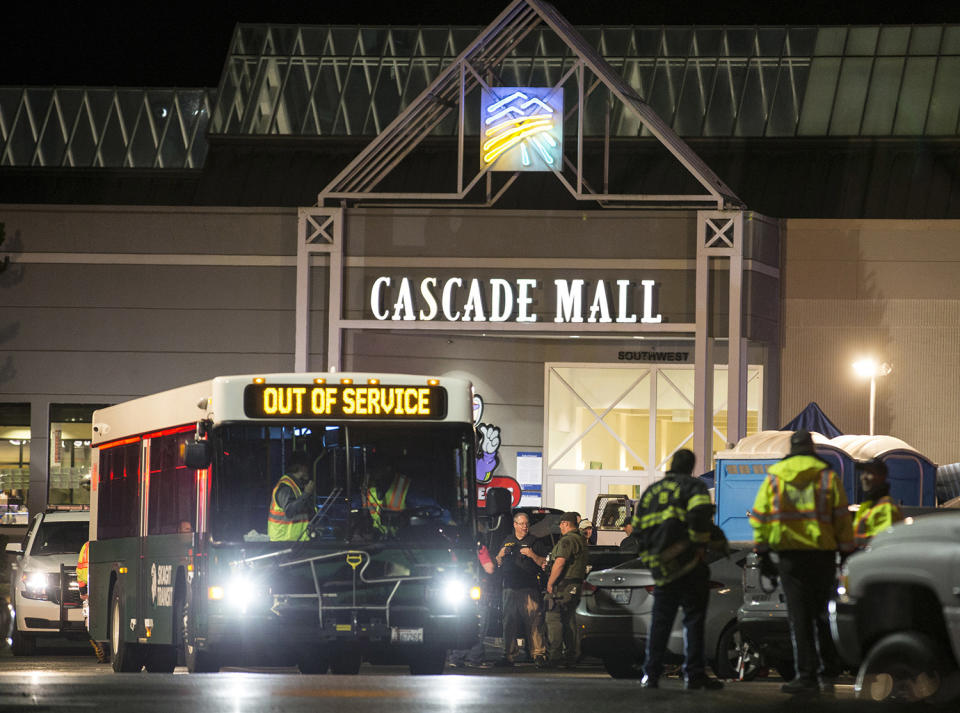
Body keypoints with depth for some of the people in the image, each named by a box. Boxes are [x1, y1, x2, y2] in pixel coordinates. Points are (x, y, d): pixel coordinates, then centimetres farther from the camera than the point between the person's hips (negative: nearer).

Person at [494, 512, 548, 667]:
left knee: (533, 622, -11)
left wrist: (532, 555, -14)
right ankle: (509, 655, 9)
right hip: (510, 588, 4)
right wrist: (500, 555, 1)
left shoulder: (534, 541, 9)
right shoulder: (507, 541, 19)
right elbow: (498, 564, 23)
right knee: (509, 623, 4)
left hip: (529, 588, -4)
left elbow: (543, 562, 4)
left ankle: (539, 654, -12)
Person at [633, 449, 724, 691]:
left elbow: (638, 529, 17)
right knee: (694, 618, -3)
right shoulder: (693, 486, 1)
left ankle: (650, 674, 6)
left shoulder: (651, 492, 19)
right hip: (688, 565, -5)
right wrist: (700, 543, -10)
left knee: (660, 621, 10)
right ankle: (694, 674, -8)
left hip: (660, 568, 5)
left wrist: (649, 557, 18)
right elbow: (700, 514, -18)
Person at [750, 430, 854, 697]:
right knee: (822, 615, 11)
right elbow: (842, 517, 1)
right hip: (822, 553, 0)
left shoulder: (774, 478, 6)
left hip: (790, 554, 0)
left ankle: (807, 676, -6)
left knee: (799, 617, -1)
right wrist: (846, 550, 6)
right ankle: (825, 673, 10)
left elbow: (759, 515, 5)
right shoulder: (828, 477, 3)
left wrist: (761, 549, 9)